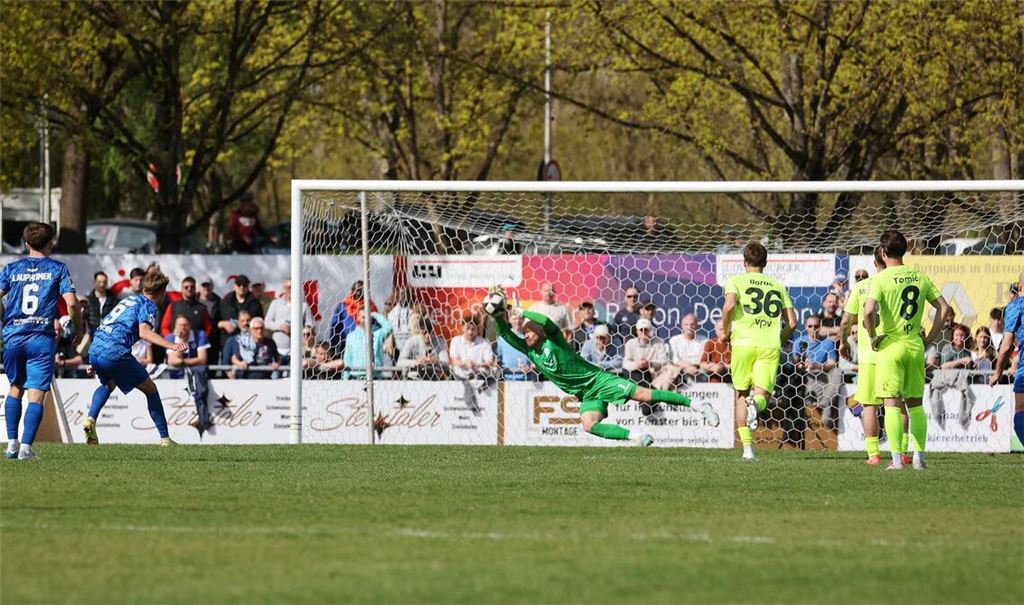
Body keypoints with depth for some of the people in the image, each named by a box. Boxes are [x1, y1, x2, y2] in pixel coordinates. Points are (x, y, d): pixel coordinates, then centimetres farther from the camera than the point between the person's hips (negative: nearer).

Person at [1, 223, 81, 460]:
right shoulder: (57, 269, 3)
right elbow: (71, 302, -6)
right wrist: (78, 328, 10)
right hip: (42, 338, -3)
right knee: (36, 394, -2)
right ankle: (26, 447, -12)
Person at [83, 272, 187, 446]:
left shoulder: (129, 300, 27)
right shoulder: (147, 305, 3)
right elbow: (144, 332, -16)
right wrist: (171, 345, -26)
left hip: (95, 349, 7)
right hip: (115, 352, -7)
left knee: (108, 385, 36)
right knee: (150, 389, 9)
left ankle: (91, 419, 13)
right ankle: (165, 439, 7)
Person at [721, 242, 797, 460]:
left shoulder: (736, 281, 7)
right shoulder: (778, 286, 17)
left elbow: (729, 305, -13)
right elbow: (792, 322, 10)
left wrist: (725, 331, 2)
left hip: (743, 343, -1)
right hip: (770, 346, 1)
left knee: (741, 395, 13)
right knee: (762, 394, 1)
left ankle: (747, 447, 6)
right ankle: (756, 404, -38)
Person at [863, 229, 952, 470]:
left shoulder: (882, 279, -10)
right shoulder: (920, 277, 5)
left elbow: (869, 311, -24)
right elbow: (944, 309, 5)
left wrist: (873, 337, -8)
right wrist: (930, 338, 11)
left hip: (891, 346, -4)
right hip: (915, 347, 4)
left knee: (892, 403, -2)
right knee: (915, 403, 13)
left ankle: (897, 458, -7)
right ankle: (919, 456, 12)